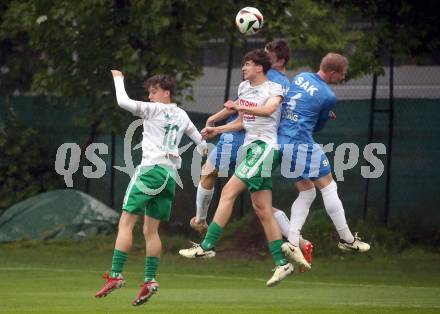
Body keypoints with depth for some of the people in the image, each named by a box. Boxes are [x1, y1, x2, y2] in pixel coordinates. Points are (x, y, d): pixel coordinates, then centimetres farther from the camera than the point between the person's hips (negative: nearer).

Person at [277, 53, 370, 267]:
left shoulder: (301, 77, 9)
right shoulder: (328, 97, -11)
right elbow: (317, 127, 2)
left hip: (282, 143, 8)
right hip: (302, 144, -8)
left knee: (307, 192, 14)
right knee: (328, 187, 4)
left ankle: (292, 242, 4)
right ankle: (347, 239, 9)